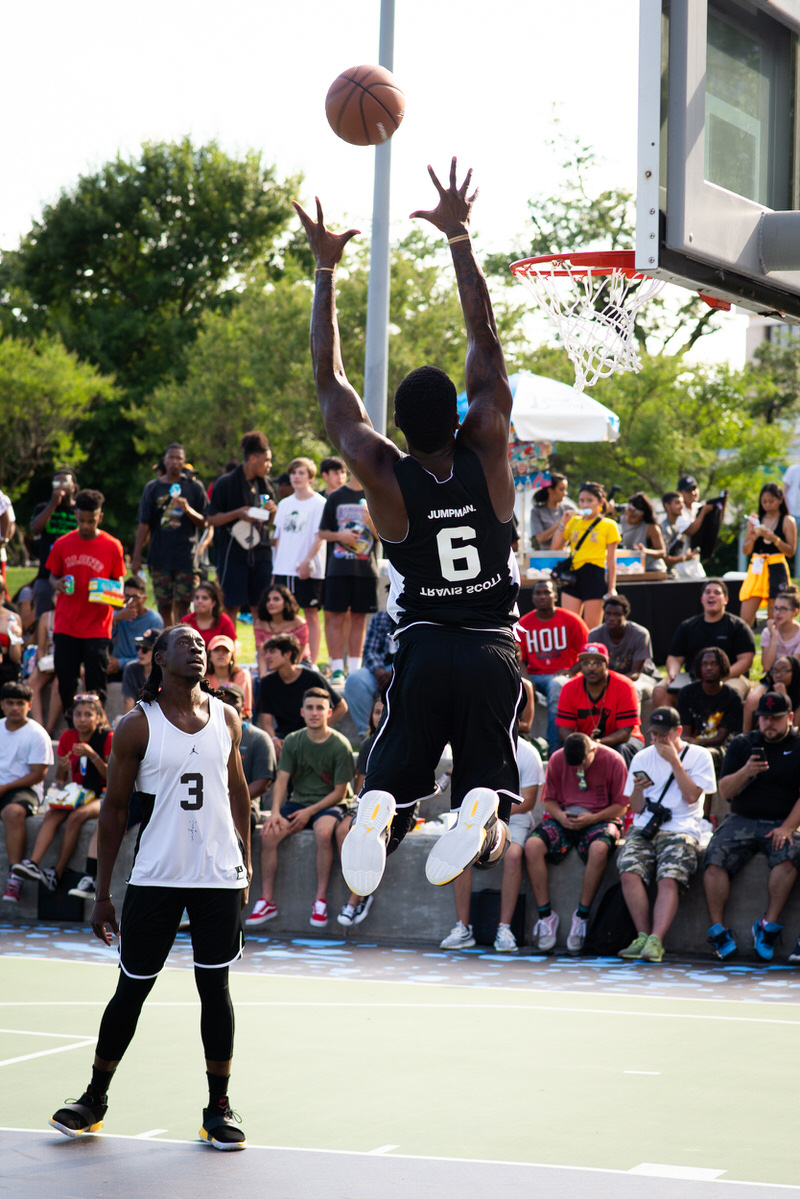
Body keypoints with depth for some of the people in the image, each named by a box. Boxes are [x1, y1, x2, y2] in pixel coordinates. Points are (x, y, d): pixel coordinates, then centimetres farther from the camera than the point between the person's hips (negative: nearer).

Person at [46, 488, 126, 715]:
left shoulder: (112, 546, -2)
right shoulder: (62, 544, 3)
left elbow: (118, 580, 8)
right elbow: (53, 576, 14)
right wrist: (57, 584, -9)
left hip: (97, 626, -2)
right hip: (66, 626, 2)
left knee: (96, 683, -3)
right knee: (66, 681, 5)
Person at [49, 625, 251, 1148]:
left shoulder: (226, 718, 6)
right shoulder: (138, 725, -5)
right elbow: (115, 808, -1)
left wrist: (245, 866, 14)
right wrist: (103, 893, -2)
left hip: (219, 875, 2)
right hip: (155, 878, -2)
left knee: (215, 987, 4)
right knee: (132, 988, 4)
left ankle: (219, 1106, 13)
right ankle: (96, 1098, 19)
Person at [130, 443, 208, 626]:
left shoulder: (194, 487, 6)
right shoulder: (153, 487, 9)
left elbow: (204, 523, 4)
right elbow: (143, 525, 7)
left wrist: (188, 510, -15)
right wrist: (136, 557, 3)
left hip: (186, 556, -2)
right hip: (160, 556, 2)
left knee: (183, 606, -8)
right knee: (164, 607, 4)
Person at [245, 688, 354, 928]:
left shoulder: (340, 746, -8)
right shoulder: (292, 742, 4)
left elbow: (340, 792, -7)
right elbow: (281, 780, 0)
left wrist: (309, 812, -16)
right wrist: (275, 811, -18)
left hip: (329, 805, -4)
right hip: (298, 801, 4)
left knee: (323, 831, -37)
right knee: (268, 833, -24)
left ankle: (320, 900, -27)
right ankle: (267, 901, -16)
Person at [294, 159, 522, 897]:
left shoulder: (383, 475, -9)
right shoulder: (488, 450, -7)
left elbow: (328, 378, 2)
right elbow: (483, 334, -1)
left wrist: (326, 269, 7)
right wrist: (459, 236, 4)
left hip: (423, 649, -1)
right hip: (493, 648, 1)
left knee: (389, 785, 8)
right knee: (486, 784, 7)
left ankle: (378, 812, -29)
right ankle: (483, 811, -30)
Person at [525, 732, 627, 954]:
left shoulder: (613, 761, -7)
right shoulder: (557, 759, 2)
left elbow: (621, 805, -4)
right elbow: (549, 800, 9)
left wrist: (593, 818, -19)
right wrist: (560, 815, -14)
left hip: (600, 819, -3)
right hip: (564, 817, 3)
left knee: (599, 849, -39)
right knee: (533, 846, -27)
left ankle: (582, 916, -25)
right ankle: (545, 916, -20)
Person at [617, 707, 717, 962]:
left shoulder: (699, 756, 8)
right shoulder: (642, 758, 18)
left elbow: (691, 796, -4)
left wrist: (674, 761, -6)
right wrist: (638, 788, -5)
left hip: (680, 830, -3)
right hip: (644, 828, 3)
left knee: (669, 880, -30)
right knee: (629, 872, -26)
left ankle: (655, 940, -35)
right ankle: (643, 935, -20)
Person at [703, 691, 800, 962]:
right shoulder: (742, 744, 13)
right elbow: (725, 791, 7)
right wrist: (745, 772, -14)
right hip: (742, 820, 2)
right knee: (715, 859, -25)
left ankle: (768, 925, -26)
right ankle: (718, 928, -20)